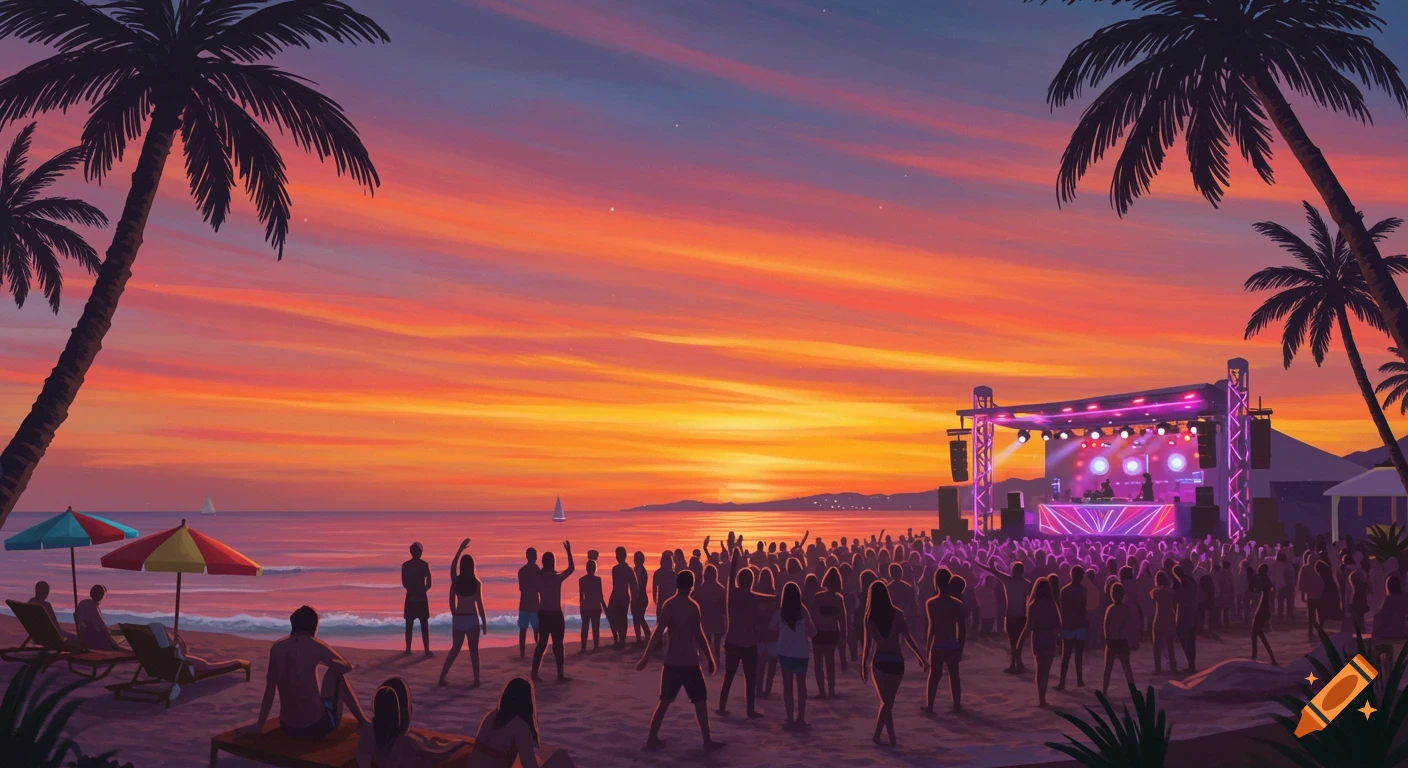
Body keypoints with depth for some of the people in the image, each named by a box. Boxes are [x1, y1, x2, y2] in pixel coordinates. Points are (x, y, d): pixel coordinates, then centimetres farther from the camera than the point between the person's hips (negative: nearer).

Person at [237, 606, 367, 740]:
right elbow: (347, 667, 2)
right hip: (317, 727, -5)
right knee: (335, 671, 17)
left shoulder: (277, 647, 2)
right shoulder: (314, 645, -10)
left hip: (287, 729, 5)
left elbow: (269, 689, 10)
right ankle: (362, 722, 21)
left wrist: (259, 725, 18)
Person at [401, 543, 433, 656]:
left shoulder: (405, 565, -1)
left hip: (410, 598, 2)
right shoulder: (425, 565, -6)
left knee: (409, 625, 9)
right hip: (421, 598, -2)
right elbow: (428, 584, -5)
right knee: (424, 625, 4)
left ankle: (408, 649, 10)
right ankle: (426, 650, 3)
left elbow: (404, 584, 2)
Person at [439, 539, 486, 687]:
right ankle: (476, 680, 7)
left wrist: (461, 548, 22)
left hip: (458, 619, 3)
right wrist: (484, 622, 1)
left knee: (455, 649, 16)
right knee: (474, 651, 6)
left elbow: (453, 566, 14)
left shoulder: (455, 581, -4)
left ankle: (442, 677, 13)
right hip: (472, 619, -3)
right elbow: (480, 604, -9)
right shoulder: (477, 583, -10)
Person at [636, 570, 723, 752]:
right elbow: (699, 636, -8)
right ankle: (707, 741, 8)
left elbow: (659, 632, -9)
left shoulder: (669, 604, -1)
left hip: (672, 661, 3)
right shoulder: (693, 606, -7)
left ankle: (652, 738, 11)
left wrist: (646, 656, -9)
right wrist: (710, 659, 0)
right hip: (689, 662, -3)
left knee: (665, 700, 13)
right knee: (700, 701, 7)